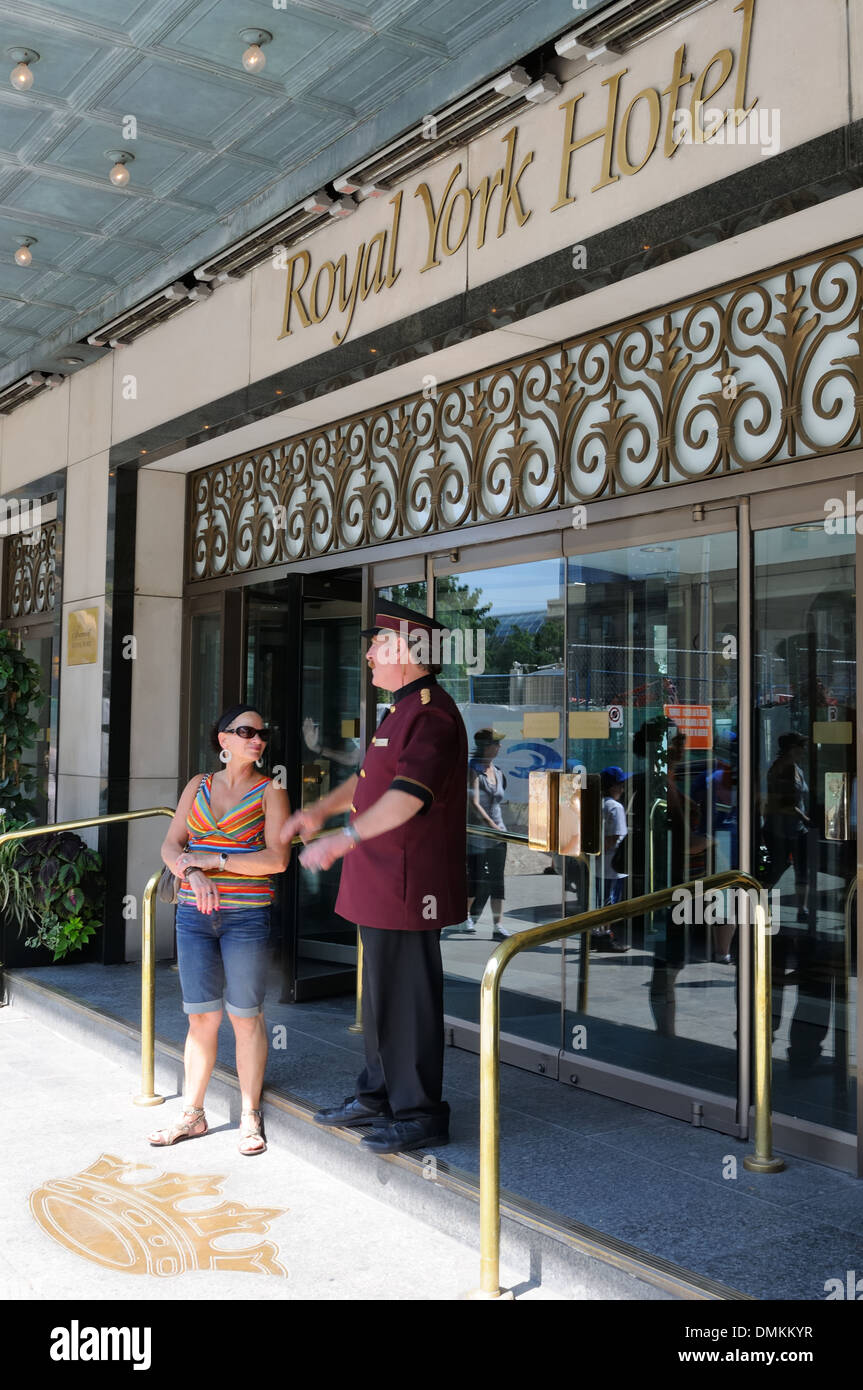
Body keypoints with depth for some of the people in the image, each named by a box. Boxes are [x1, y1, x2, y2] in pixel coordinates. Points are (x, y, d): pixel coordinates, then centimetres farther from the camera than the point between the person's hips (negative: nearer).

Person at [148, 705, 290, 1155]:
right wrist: (193, 872, -13)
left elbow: (277, 859, -10)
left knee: (245, 1015, 2)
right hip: (195, 913, 3)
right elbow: (171, 846, 8)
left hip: (246, 916, -3)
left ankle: (251, 1117, 15)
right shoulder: (199, 785, 11)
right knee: (200, 1016, 7)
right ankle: (192, 1115, 19)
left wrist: (213, 861, -12)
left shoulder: (270, 791, -1)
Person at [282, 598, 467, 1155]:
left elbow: (409, 793, -30)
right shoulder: (402, 709, 16)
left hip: (408, 888, -11)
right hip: (380, 882, 11)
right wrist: (320, 810, 15)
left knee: (410, 997, -1)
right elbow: (369, 777, 27)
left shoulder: (432, 714, -18)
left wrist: (346, 836, -36)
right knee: (380, 991, 19)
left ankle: (420, 1113, 12)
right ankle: (378, 1095, 32)